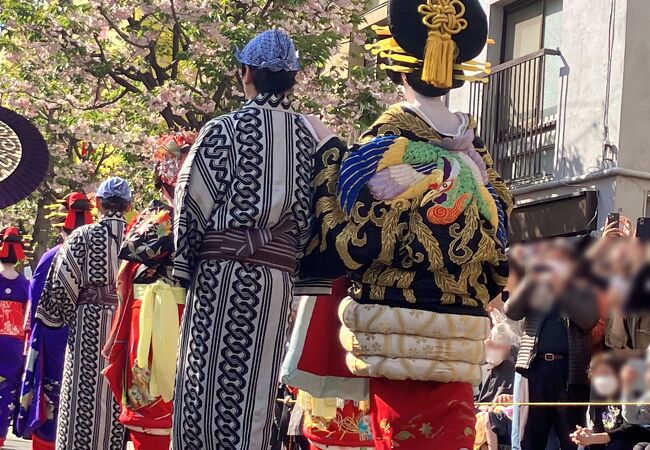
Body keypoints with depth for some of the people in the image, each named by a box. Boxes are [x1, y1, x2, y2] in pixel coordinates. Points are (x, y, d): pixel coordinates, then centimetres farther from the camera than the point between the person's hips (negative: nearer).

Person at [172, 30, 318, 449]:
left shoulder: (227, 128, -3)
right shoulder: (309, 136, 8)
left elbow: (194, 202, -3)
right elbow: (312, 212, 7)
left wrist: (184, 266, 7)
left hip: (224, 268, -4)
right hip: (280, 273, 4)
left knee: (208, 379, 1)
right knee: (255, 388, 5)